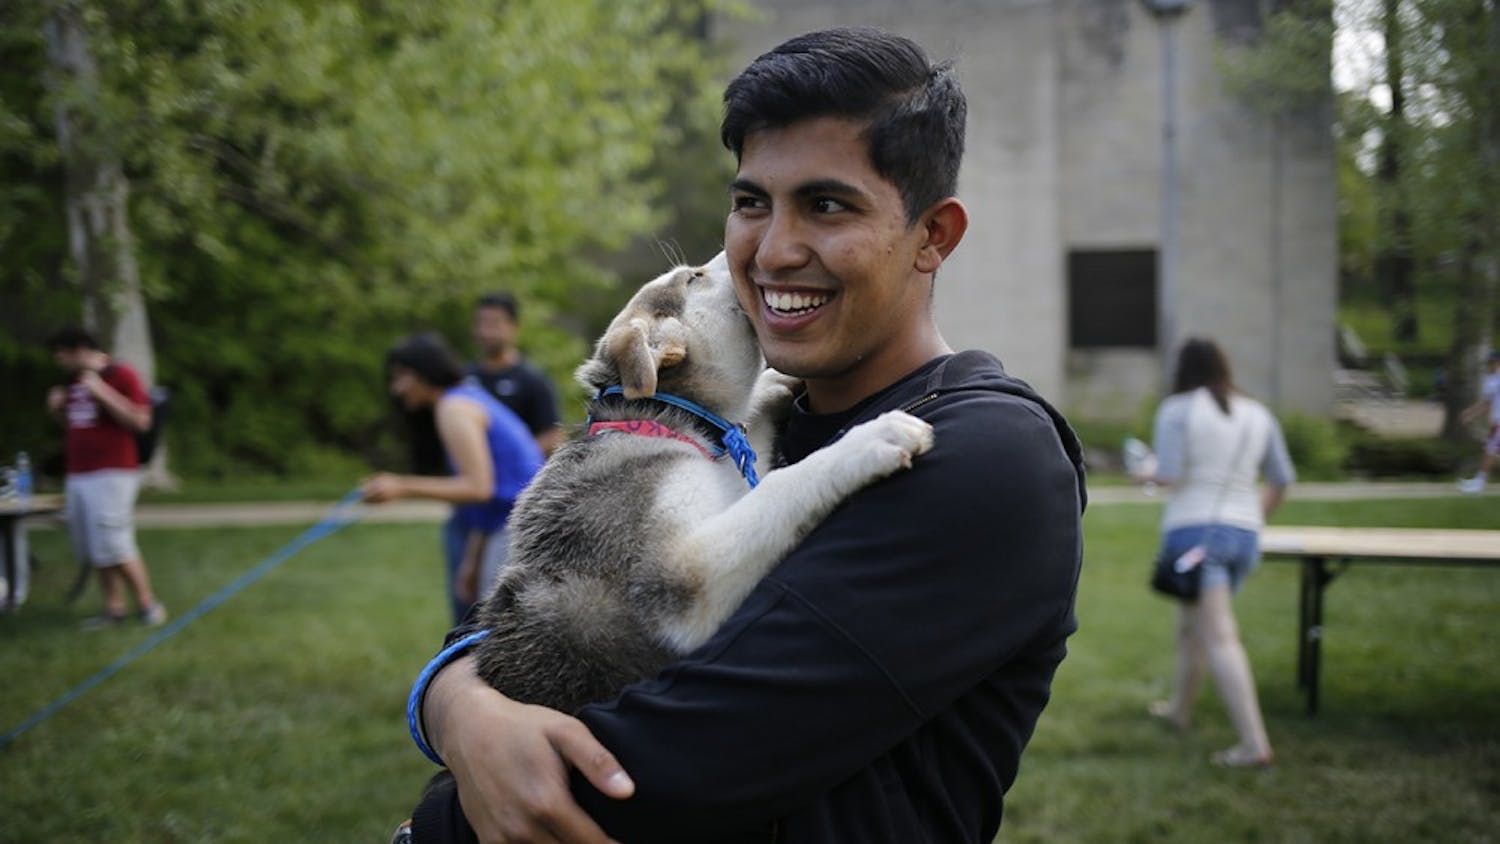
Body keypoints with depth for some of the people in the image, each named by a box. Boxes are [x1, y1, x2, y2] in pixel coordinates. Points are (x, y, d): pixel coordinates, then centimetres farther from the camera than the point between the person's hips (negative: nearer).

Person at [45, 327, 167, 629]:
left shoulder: (121, 375, -7)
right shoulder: (74, 382, 16)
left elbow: (140, 420, -15)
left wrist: (102, 392, -20)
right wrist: (58, 410, 7)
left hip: (111, 475, -8)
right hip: (77, 476, 8)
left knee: (114, 546, -9)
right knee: (93, 550, 6)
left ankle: (148, 604, 4)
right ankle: (114, 608, 13)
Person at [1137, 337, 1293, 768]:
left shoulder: (1177, 410, -6)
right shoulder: (1257, 415, 11)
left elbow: (1169, 475, -15)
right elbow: (1282, 479, 14)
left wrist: (1147, 474, 7)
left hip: (1194, 529, -6)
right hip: (1243, 534, 7)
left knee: (1219, 638, -11)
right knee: (1190, 622, 25)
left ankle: (1254, 744, -18)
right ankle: (1180, 709, 41)